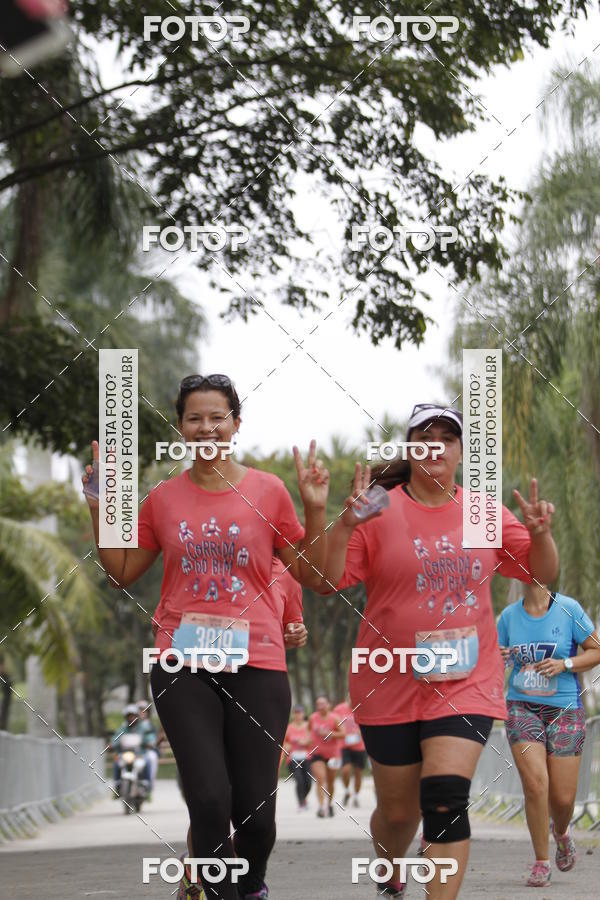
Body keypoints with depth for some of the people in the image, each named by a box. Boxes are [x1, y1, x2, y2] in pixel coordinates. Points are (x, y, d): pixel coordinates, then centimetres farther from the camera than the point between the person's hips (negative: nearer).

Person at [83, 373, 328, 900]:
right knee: (210, 800, -14)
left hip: (256, 664, 0)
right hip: (183, 664, 1)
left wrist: (316, 510, -4)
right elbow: (122, 573, 19)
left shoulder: (268, 491, 4)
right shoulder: (163, 499, 9)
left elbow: (312, 576, 8)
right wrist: (100, 510, 9)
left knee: (256, 810, 1)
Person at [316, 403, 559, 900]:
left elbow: (543, 573, 9)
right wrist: (345, 524, -25)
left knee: (446, 798, -18)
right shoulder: (379, 511, -4)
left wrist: (540, 533, -12)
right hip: (392, 686, -1)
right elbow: (326, 581, -9)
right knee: (398, 810, 11)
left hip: (466, 682, 1)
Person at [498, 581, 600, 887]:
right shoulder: (509, 615, 4)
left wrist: (564, 664, -15)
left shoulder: (569, 609, -4)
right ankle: (541, 863, -2)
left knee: (563, 797, 0)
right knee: (534, 784, -16)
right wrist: (498, 658, -10)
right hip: (522, 708, 1)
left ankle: (561, 832, 37)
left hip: (564, 709, -1)